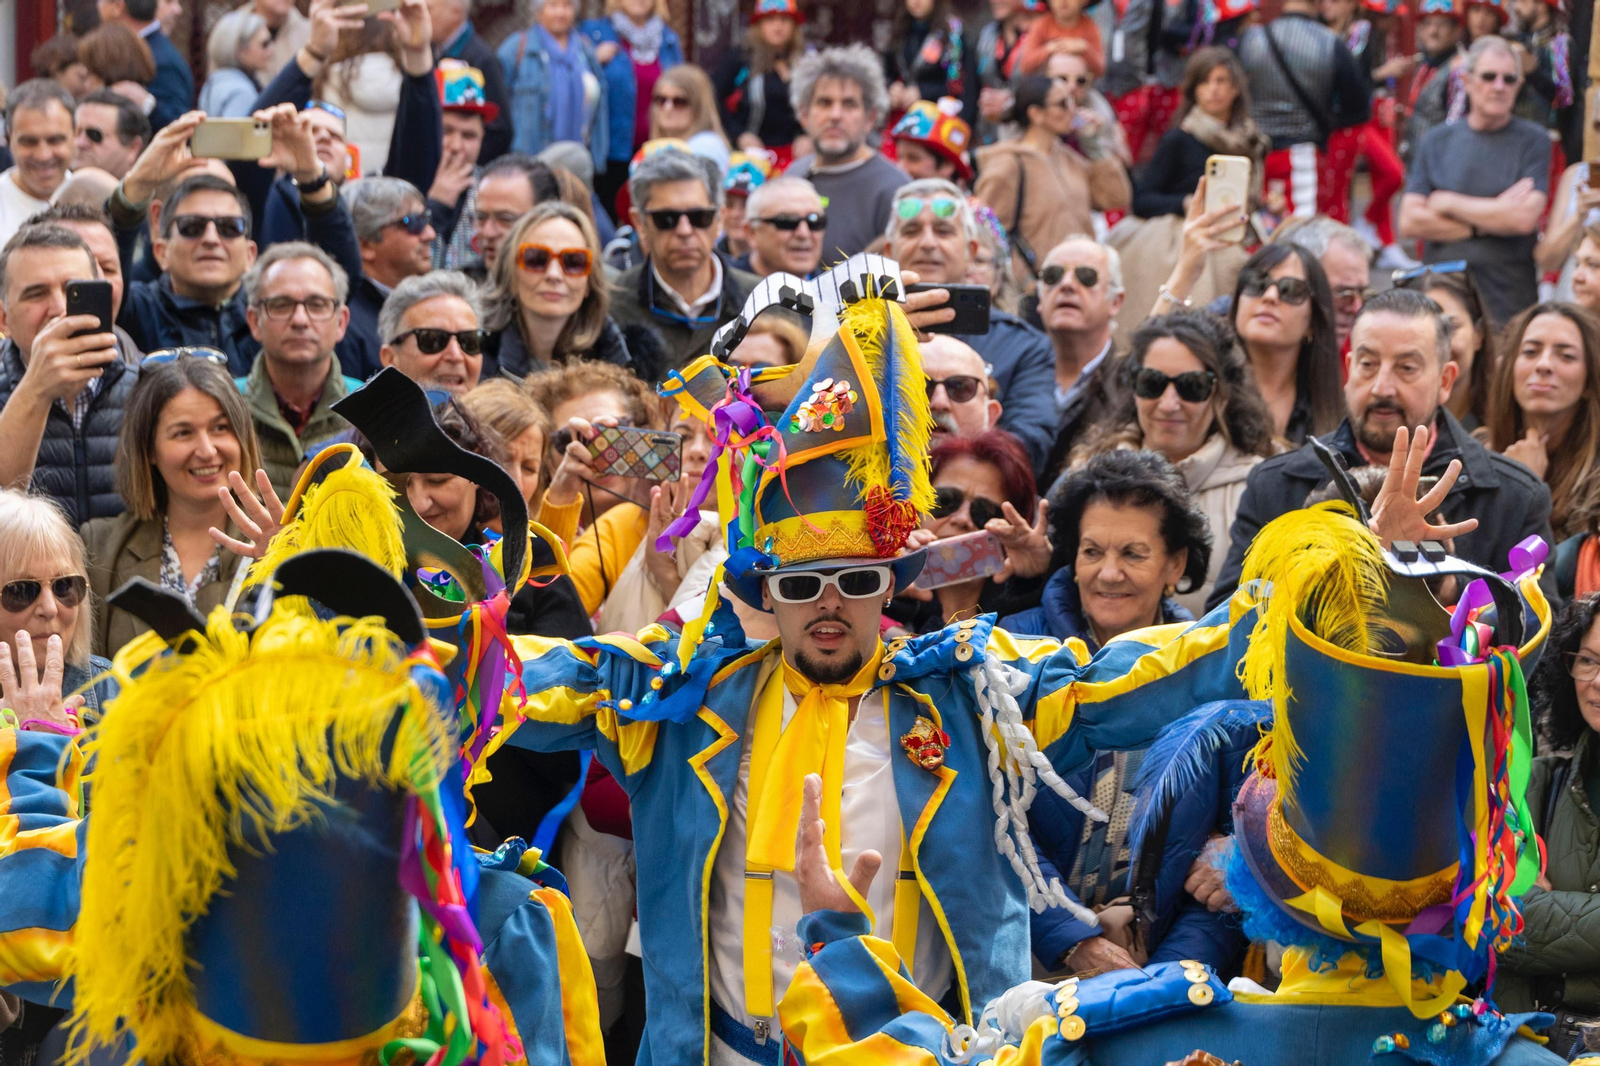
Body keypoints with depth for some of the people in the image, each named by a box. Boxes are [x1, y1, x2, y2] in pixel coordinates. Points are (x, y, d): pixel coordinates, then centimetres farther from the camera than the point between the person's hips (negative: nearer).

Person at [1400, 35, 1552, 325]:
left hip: (1509, 301, -2)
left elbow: (1524, 219, -11)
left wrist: (1448, 203, -4)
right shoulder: (1437, 140, 10)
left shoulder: (1532, 141, 2)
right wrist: (1484, 224, -8)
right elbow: (1409, 222, 1)